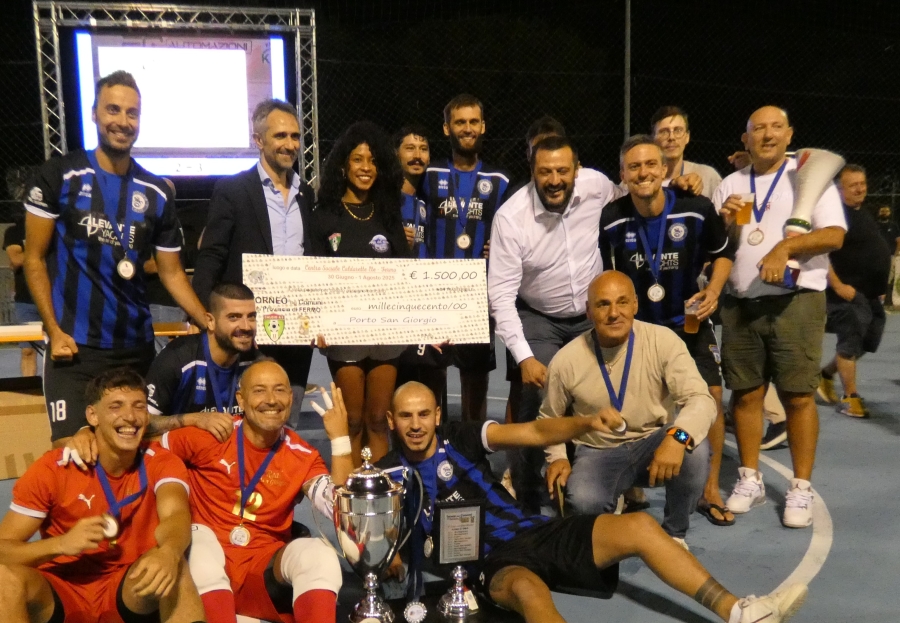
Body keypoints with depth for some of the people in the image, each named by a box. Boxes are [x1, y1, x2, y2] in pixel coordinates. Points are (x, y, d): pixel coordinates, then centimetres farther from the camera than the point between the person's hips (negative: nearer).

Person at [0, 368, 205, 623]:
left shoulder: (161, 463, -8)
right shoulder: (52, 468, -9)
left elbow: (176, 514, -28)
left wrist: (168, 552, -51)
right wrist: (61, 544, -31)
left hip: (131, 588, -1)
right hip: (61, 589, 1)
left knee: (171, 566, -32)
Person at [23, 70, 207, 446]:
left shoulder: (156, 193, 6)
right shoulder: (59, 175, -3)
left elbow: (172, 273, 8)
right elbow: (34, 259, -2)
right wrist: (53, 330, -12)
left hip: (137, 346, 4)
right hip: (74, 346, -3)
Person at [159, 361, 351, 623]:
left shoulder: (303, 457, -4)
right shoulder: (211, 434, -8)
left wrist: (339, 438, -22)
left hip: (265, 570, 1)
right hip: (209, 573, 0)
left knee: (320, 555, -27)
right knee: (202, 542, -33)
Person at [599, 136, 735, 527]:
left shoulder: (697, 210, -16)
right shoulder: (611, 220, -16)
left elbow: (723, 252, 2)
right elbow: (603, 275, 0)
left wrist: (713, 290, -13)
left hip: (690, 321, 0)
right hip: (636, 324, 0)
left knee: (711, 398, -5)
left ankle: (710, 492, 14)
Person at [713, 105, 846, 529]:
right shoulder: (730, 184, 15)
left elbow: (835, 235, -8)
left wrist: (785, 246, -21)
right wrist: (723, 222, -5)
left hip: (795, 302, -3)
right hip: (740, 304, 4)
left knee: (798, 396, -2)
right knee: (745, 394, 7)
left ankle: (801, 489, 10)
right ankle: (750, 480, 20)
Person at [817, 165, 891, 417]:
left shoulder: (865, 215, 16)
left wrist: (879, 288, 21)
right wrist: (838, 286, -24)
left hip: (871, 295, 9)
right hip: (849, 294, -9)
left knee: (866, 343, 14)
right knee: (850, 344, -3)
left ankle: (826, 374, 28)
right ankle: (850, 398, 8)